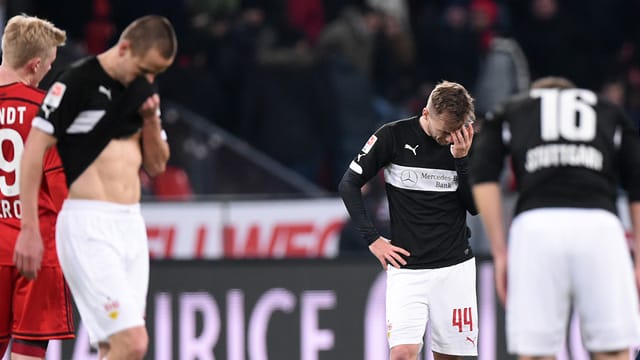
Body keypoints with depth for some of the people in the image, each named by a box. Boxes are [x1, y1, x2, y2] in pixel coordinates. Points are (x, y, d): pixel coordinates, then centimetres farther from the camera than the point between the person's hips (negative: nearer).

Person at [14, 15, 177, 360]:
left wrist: (151, 119, 1)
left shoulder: (141, 89, 13)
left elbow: (156, 165, 19)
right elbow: (33, 150, -11)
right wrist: (29, 229, -15)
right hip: (88, 227, -8)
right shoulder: (78, 82, -10)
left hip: (131, 225, 8)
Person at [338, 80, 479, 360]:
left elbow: (475, 207, -1)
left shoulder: (466, 144, 0)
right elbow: (349, 185, 1)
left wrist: (461, 159, -14)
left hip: (455, 266, 2)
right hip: (407, 267, -2)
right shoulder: (394, 136, -7)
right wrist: (372, 239, -5)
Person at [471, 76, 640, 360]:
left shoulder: (509, 112, 28)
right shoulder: (610, 114, 31)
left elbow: (483, 177, 10)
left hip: (535, 226, 0)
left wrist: (499, 252, 10)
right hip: (599, 223, 0)